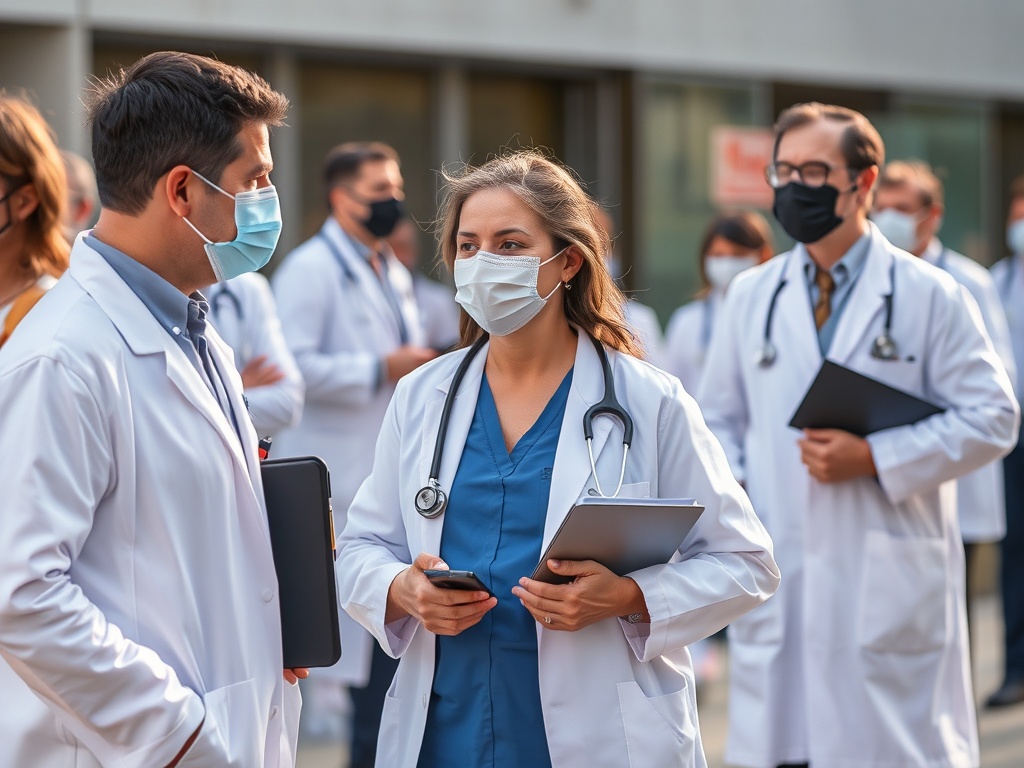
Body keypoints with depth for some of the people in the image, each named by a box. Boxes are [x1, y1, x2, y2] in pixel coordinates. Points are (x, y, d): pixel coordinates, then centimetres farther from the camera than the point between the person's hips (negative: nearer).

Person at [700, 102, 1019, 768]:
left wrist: (874, 458, -12)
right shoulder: (751, 297, 13)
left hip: (891, 583, -3)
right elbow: (719, 421, 19)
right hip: (780, 583, 3)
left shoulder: (928, 295, 1)